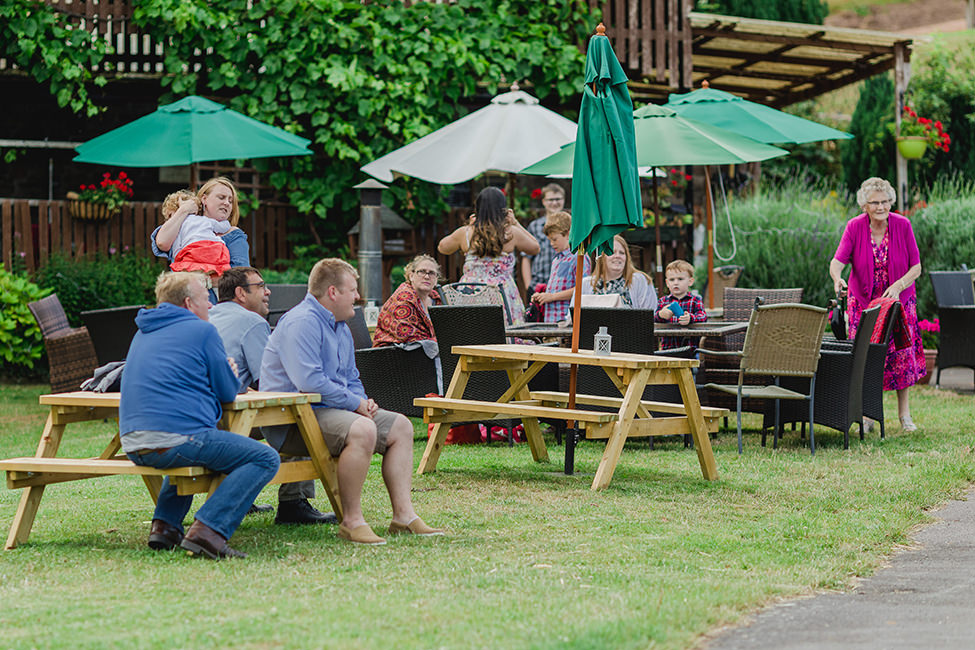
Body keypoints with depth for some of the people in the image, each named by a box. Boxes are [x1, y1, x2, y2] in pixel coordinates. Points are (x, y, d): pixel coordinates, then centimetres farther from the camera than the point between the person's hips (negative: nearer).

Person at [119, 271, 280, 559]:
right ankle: (208, 530, -19)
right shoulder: (202, 331, -1)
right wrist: (231, 376, 25)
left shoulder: (144, 333, 23)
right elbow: (227, 393, 2)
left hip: (132, 444, 8)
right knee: (265, 459, -3)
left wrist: (225, 378, 30)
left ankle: (164, 524, 18)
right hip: (175, 436, -8)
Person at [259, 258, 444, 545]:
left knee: (400, 426, 5)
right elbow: (309, 381, -26)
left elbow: (351, 378, 30)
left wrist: (363, 401, 7)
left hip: (331, 410, 11)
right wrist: (355, 403, -17)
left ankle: (404, 515, 1)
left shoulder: (340, 328, 19)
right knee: (362, 430, -34)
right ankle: (351, 521, -26)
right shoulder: (302, 322, -16)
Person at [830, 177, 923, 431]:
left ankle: (904, 414, 10)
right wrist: (837, 279, -43)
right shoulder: (855, 227, -13)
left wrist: (898, 286, -25)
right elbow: (837, 262, -20)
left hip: (899, 299, 0)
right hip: (863, 300, 0)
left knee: (902, 353, -1)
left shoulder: (902, 225, -12)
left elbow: (916, 267, -8)